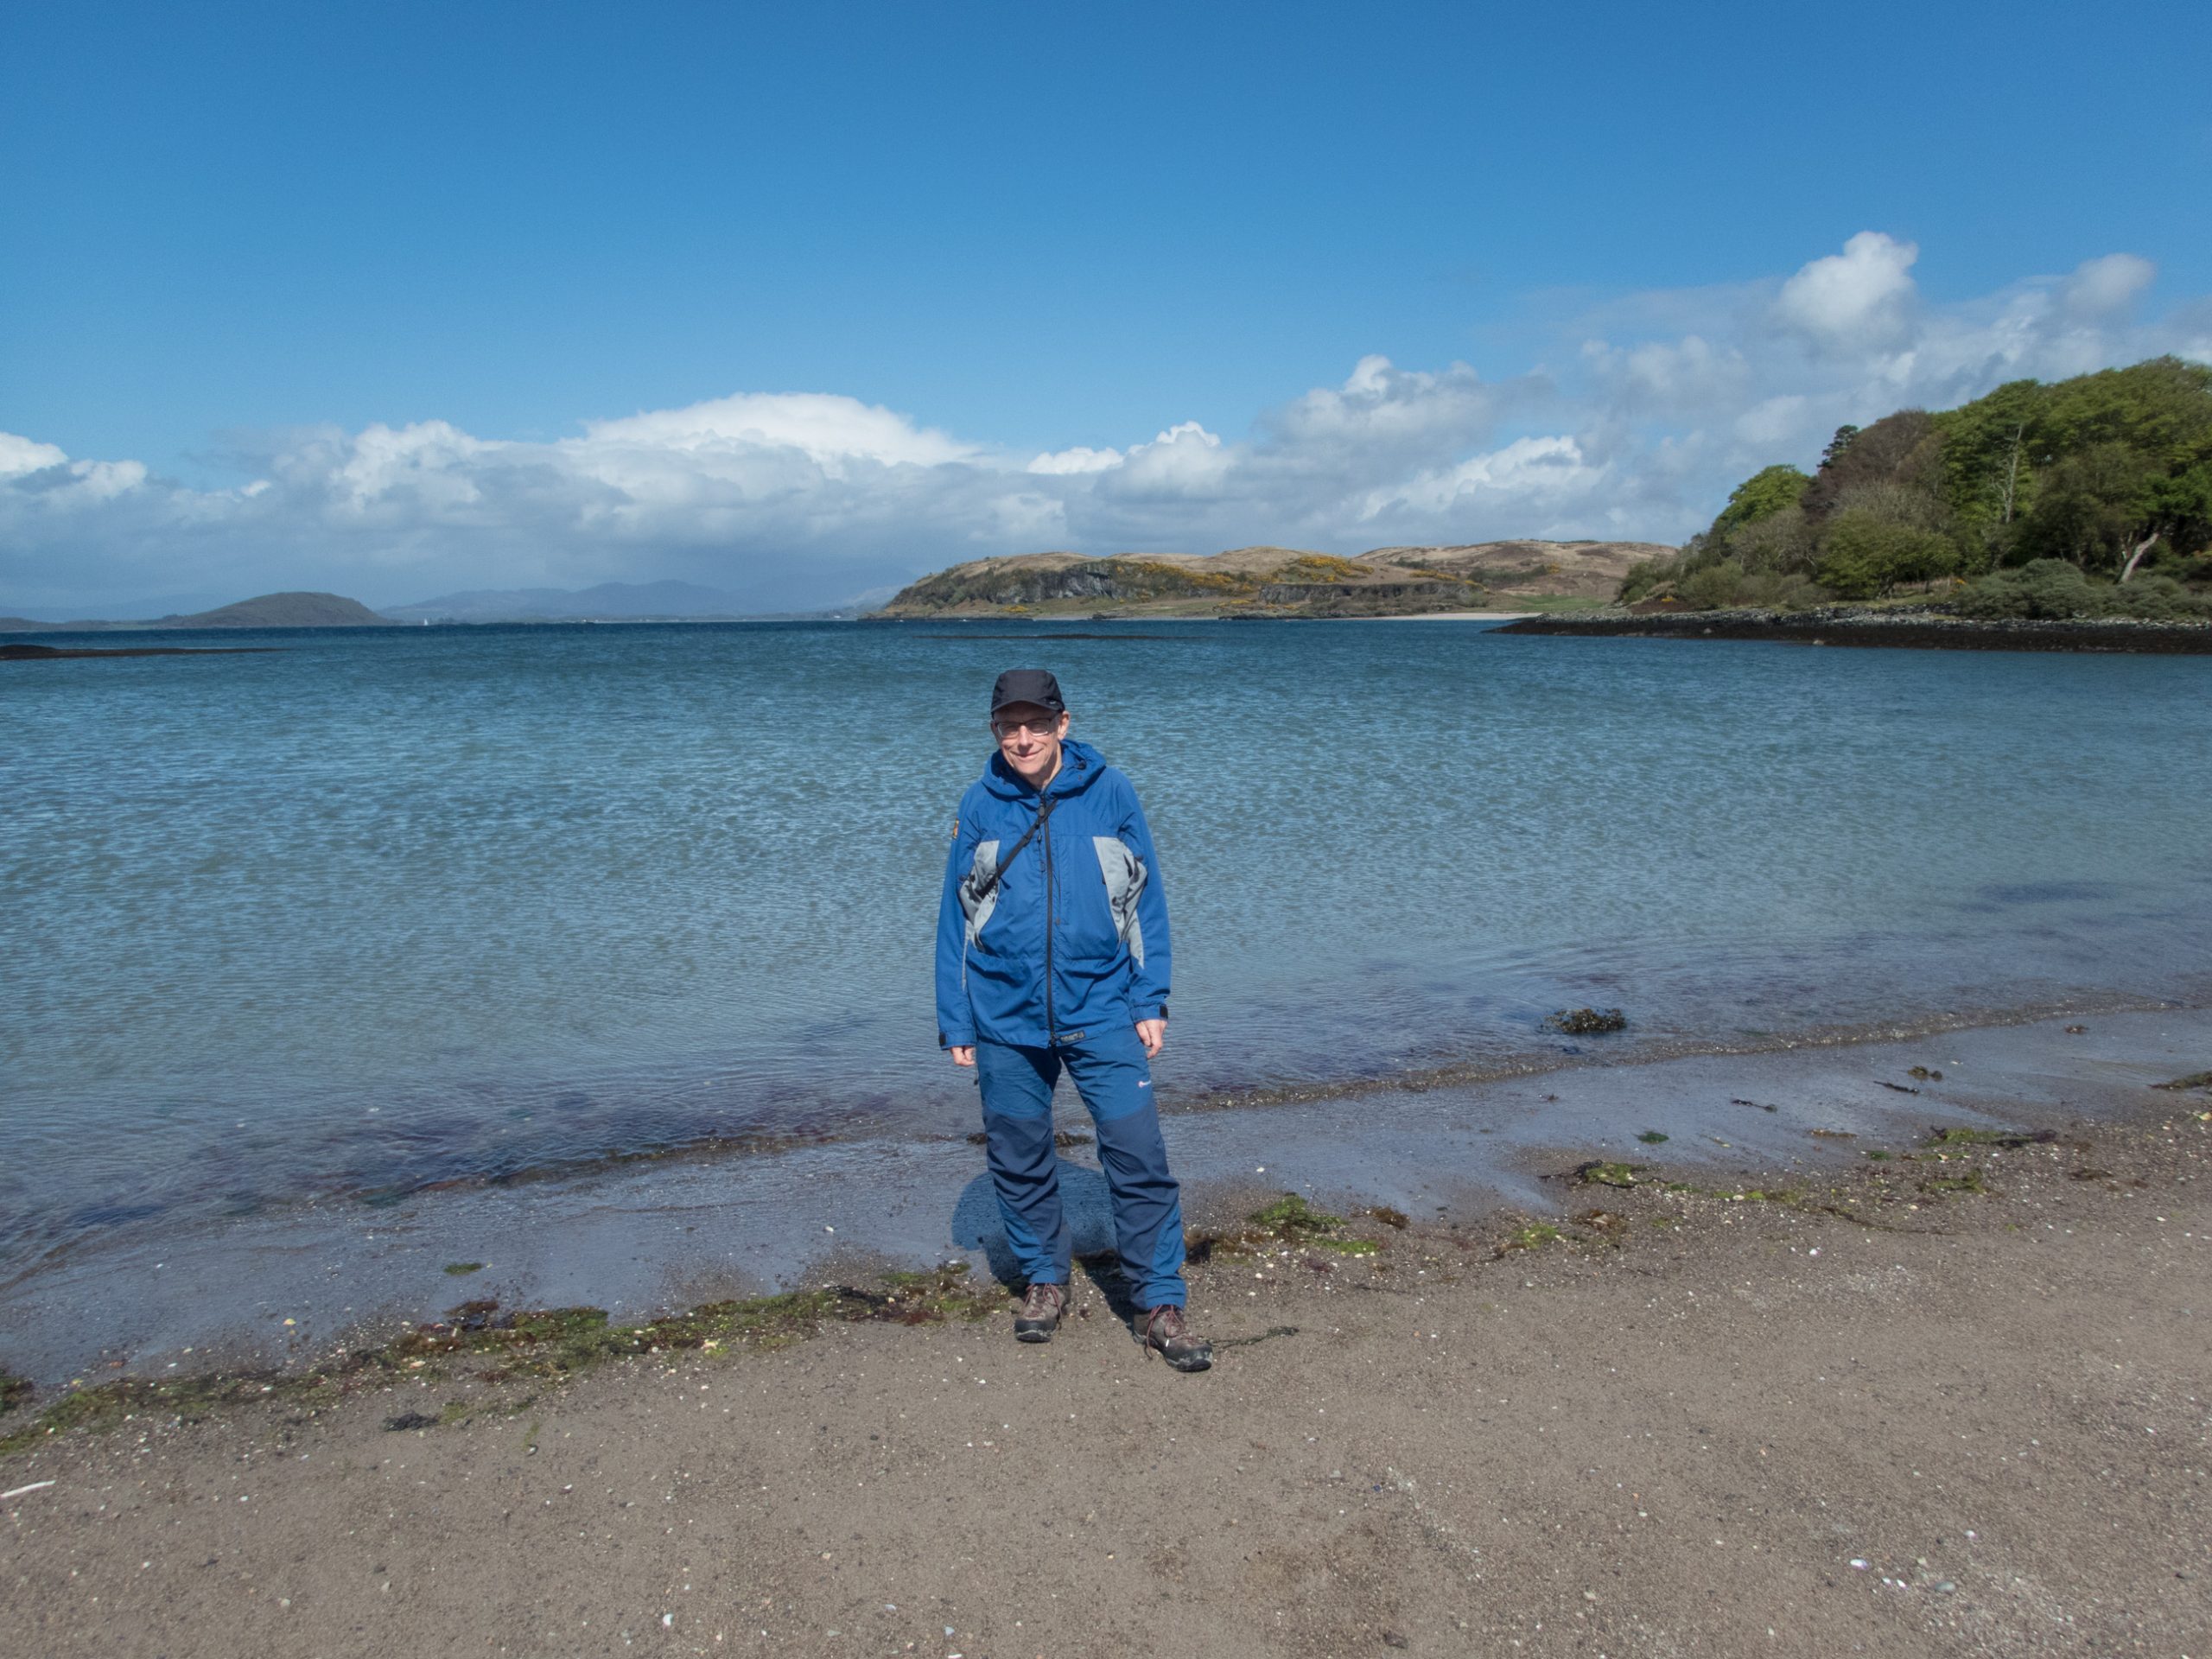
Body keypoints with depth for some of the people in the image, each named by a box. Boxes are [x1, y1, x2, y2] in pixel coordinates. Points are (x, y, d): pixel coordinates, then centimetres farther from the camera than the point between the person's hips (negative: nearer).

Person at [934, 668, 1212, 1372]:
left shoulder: (1109, 793, -3)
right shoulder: (980, 805, 0)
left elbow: (1146, 901, 2)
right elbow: (956, 918, 5)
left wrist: (1150, 1002, -2)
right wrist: (955, 1024, 4)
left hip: (1102, 1015, -1)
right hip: (1006, 1023, 2)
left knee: (1139, 1158, -4)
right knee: (1019, 1162, 13)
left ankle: (1159, 1304, 10)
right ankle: (1044, 1278, 35)